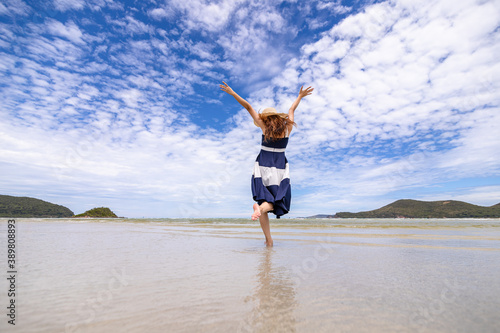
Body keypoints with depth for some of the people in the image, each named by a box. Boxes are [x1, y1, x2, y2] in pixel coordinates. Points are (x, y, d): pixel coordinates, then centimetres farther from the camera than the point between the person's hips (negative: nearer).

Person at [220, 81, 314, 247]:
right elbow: (291, 110, 23)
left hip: (263, 168, -1)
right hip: (280, 170, 1)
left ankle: (269, 240, 0)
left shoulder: (265, 126, -2)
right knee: (276, 201, 9)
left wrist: (232, 93, 7)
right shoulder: (288, 127, 4)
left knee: (263, 200, 5)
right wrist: (300, 96, 40)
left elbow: (249, 107, 1)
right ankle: (262, 207, -27)